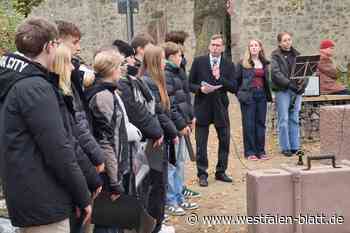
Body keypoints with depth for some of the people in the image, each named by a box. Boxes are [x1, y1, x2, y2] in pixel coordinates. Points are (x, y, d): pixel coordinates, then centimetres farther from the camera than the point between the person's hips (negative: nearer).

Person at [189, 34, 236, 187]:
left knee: (225, 141, 8)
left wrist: (219, 78, -15)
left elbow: (234, 88, -2)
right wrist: (200, 89, -16)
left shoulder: (229, 65, 5)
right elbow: (190, 84, 3)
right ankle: (202, 174, 12)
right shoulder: (199, 62, 2)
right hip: (202, 107, -2)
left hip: (221, 107, 2)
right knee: (201, 144, 1)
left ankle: (221, 172, 23)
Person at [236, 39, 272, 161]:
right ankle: (250, 152, 6)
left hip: (262, 96, 4)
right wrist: (240, 93, -2)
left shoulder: (265, 63, 12)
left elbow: (267, 80, 18)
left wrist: (268, 94, 10)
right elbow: (237, 80, 2)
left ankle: (260, 151, 14)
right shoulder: (243, 63, -1)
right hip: (248, 96, -4)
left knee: (261, 123, 6)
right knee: (249, 124, -1)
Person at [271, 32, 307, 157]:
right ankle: (285, 148, 5)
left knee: (294, 119, 8)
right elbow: (276, 72, -11)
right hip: (282, 91, -4)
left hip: (296, 90, 4)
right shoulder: (275, 55, 1)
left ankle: (295, 146, 14)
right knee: (283, 120, -2)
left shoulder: (296, 54, 14)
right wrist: (289, 83, -20)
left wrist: (303, 84, -8)